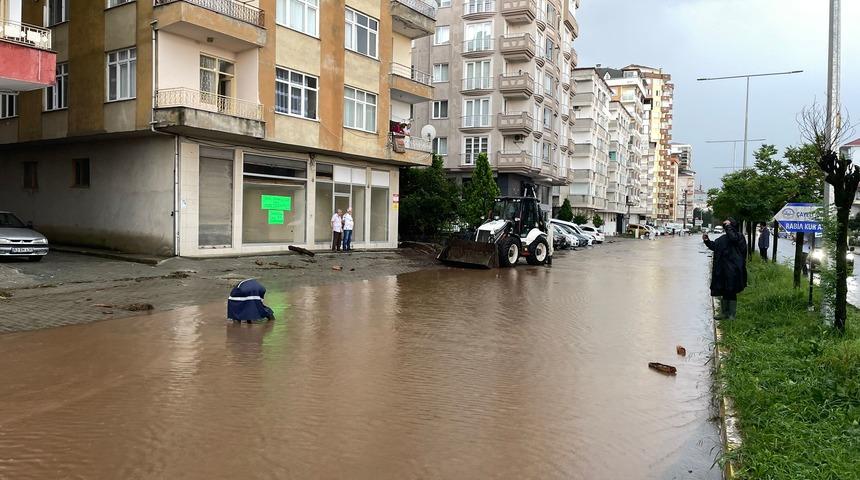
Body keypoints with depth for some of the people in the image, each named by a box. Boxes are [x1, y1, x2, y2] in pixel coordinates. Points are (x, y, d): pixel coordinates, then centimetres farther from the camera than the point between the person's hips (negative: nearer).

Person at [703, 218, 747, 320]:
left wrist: (728, 226, -20)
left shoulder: (739, 236, -8)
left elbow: (733, 238, -31)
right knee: (723, 292, 14)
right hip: (722, 270, 8)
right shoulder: (724, 238, 13)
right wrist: (707, 241, 7)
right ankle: (724, 312, 25)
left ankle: (731, 314, 8)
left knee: (731, 292, -1)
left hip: (732, 270, -8)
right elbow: (714, 245, 23)